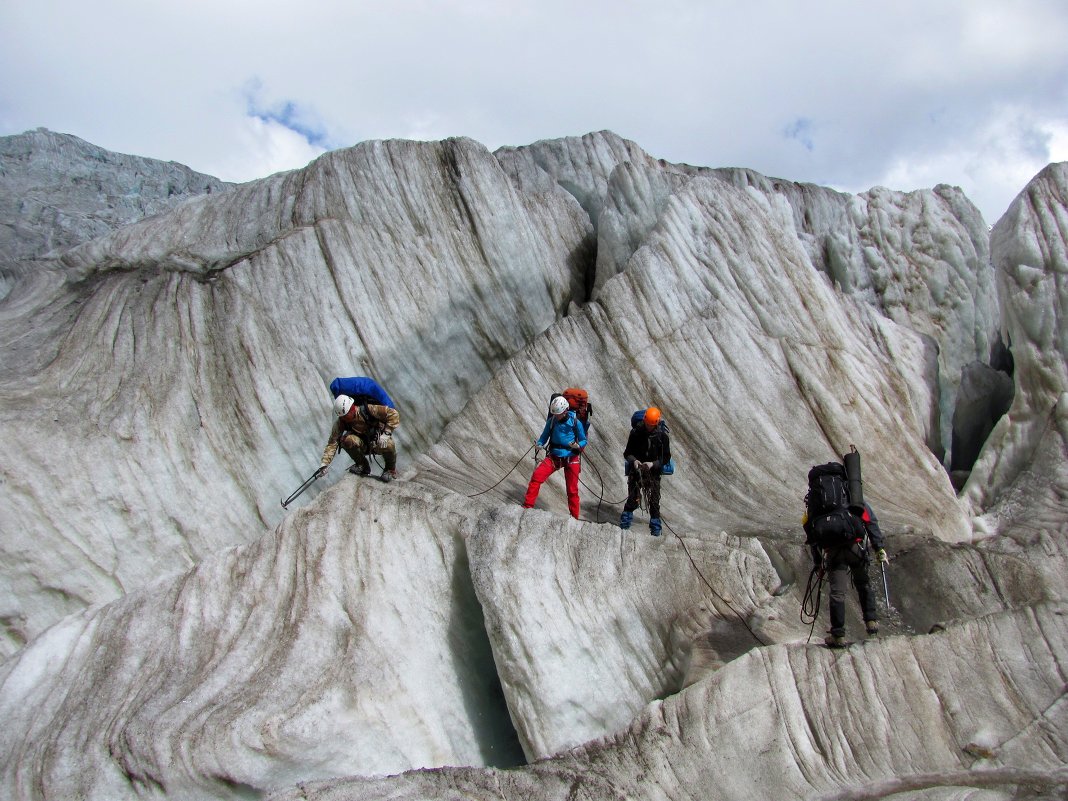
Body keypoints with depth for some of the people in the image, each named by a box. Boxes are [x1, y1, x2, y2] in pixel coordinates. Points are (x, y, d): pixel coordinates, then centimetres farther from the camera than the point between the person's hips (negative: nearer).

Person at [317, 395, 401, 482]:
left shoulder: (369, 410, -25)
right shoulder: (340, 422, -16)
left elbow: (393, 413, -24)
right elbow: (332, 443, -18)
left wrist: (386, 433, -30)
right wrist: (325, 463, -28)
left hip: (378, 439, -2)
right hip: (363, 445, 2)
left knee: (387, 444, -37)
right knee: (347, 439, -29)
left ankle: (391, 469, -5)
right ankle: (362, 466, -4)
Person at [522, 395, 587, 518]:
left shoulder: (575, 422, -8)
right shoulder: (551, 421, -1)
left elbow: (583, 440, -1)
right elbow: (544, 437, 7)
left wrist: (578, 445, -23)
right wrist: (539, 444, -15)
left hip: (571, 458, -2)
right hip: (554, 457, 2)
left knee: (572, 489, 3)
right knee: (537, 476, -17)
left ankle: (574, 517, 19)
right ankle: (527, 506, -7)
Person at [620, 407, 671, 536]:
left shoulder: (663, 435, -7)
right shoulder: (636, 432, -6)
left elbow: (666, 458, -3)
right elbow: (627, 453, 1)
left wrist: (653, 464, -18)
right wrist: (633, 460, -19)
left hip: (654, 471, 0)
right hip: (636, 469, 0)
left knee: (654, 500, 0)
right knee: (633, 499, -6)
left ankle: (655, 528, 10)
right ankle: (625, 522, 7)